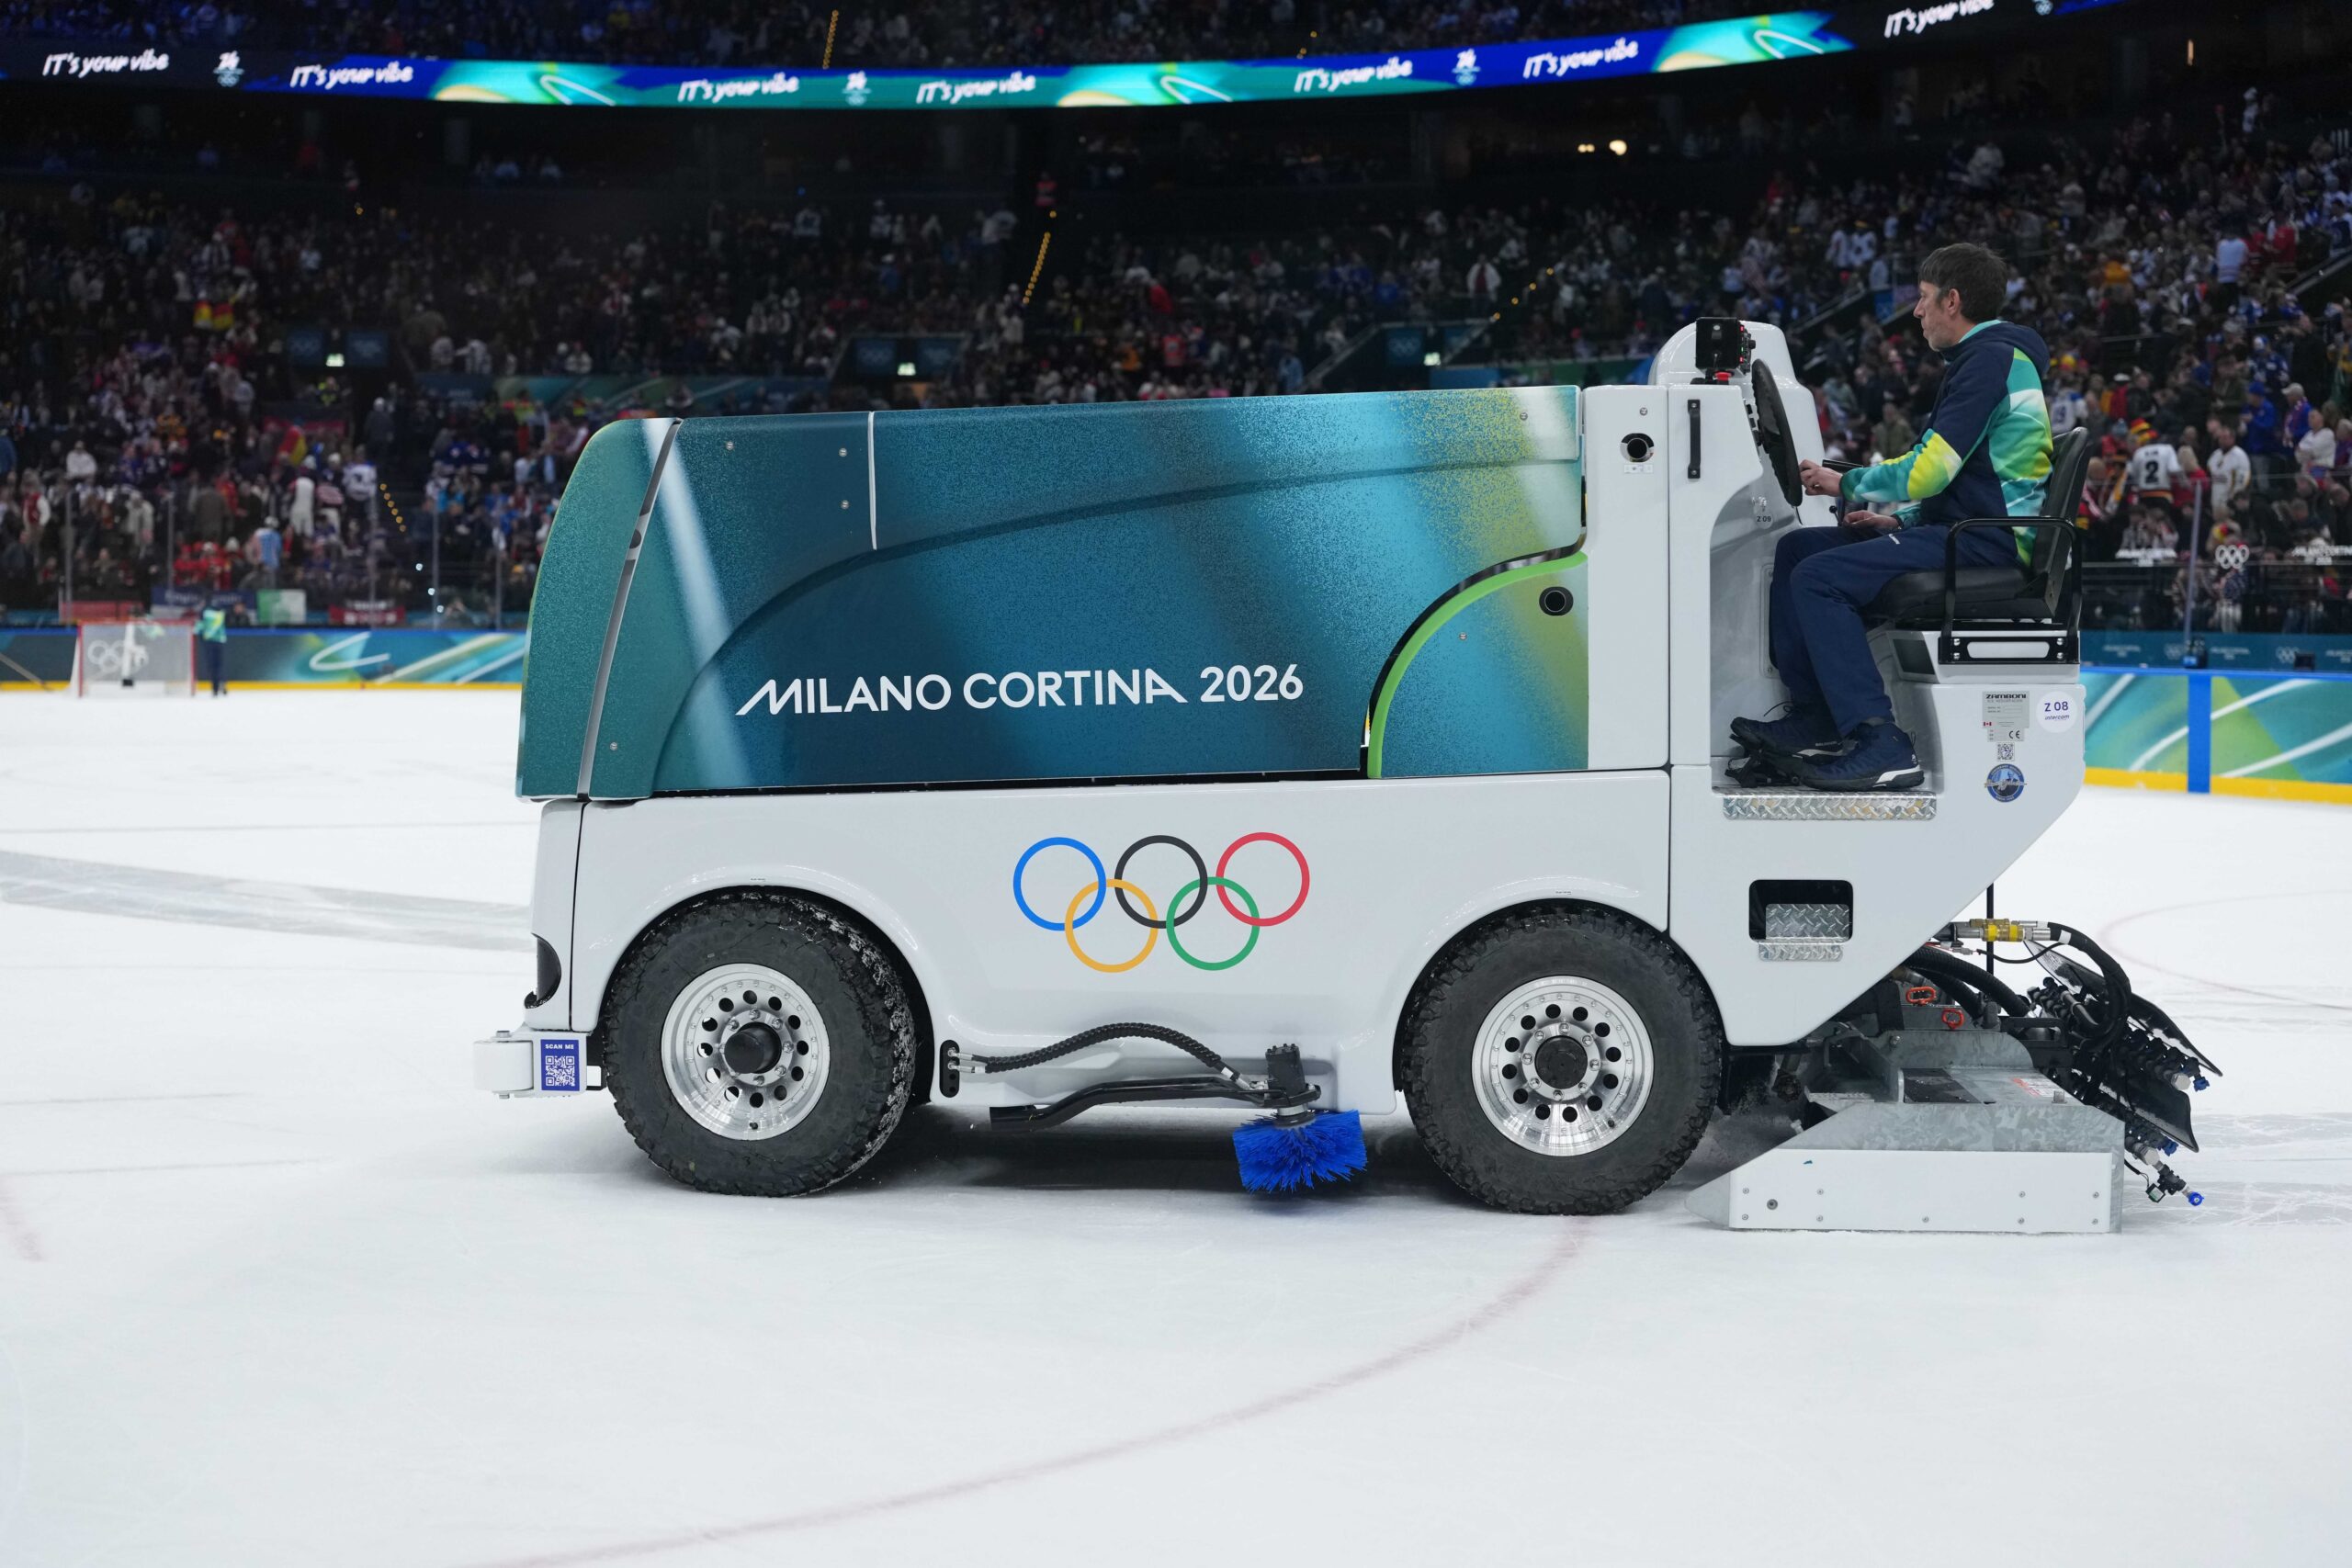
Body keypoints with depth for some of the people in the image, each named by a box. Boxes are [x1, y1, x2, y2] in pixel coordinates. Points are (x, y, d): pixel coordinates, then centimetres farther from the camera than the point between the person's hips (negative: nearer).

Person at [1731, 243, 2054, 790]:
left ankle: (1880, 744, -28)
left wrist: (1846, 484, -3)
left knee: (1820, 578, -23)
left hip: (1987, 541, -11)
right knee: (1796, 550, 9)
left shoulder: (1990, 360, -13)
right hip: (1966, 530, 11)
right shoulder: (1987, 358, 21)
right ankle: (1814, 718, 6)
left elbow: (1927, 470, -19)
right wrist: (1898, 519, 14)